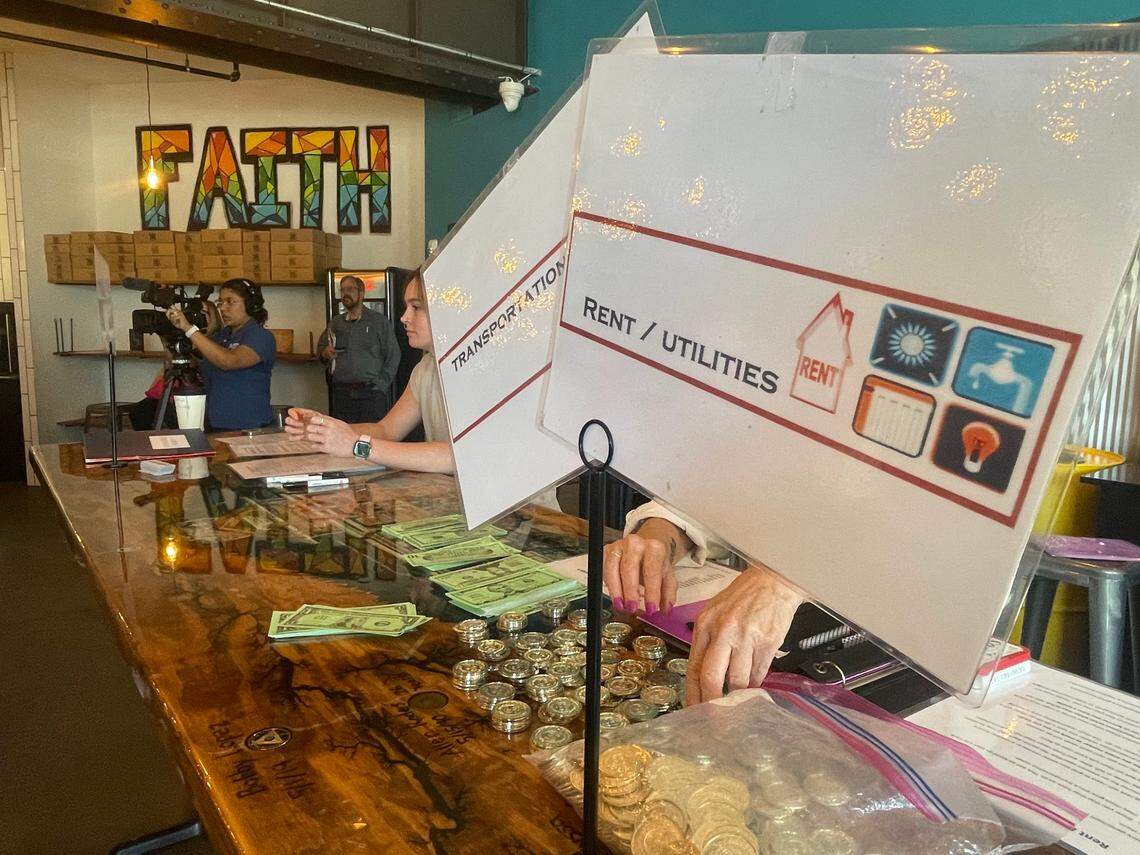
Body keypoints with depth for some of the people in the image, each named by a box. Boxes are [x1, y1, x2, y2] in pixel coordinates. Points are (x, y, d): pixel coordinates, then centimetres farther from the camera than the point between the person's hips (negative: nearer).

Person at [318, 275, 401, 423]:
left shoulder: (379, 321, 3)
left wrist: (381, 385, -8)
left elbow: (393, 355, 0)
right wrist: (325, 353, 2)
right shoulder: (335, 323, 16)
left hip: (371, 393, -3)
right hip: (340, 393, 3)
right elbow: (320, 348, 27)